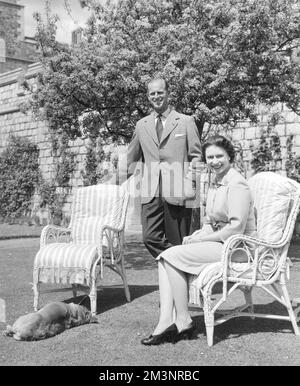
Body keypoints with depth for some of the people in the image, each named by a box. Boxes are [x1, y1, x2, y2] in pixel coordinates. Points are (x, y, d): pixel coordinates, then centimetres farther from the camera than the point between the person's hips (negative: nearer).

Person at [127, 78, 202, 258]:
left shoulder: (186, 121, 7)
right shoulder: (142, 125, 17)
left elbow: (196, 155, 6)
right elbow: (132, 158, 25)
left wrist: (190, 181, -7)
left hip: (177, 191, -3)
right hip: (151, 192, 3)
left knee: (177, 242, -1)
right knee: (150, 238, -8)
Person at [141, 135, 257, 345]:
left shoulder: (237, 184, -15)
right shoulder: (215, 182, 15)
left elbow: (236, 227, -20)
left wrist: (202, 239, -15)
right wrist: (196, 235, 0)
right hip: (217, 241, 9)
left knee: (173, 256, -18)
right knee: (165, 257, -8)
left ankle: (184, 322, -9)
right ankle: (166, 322, -17)